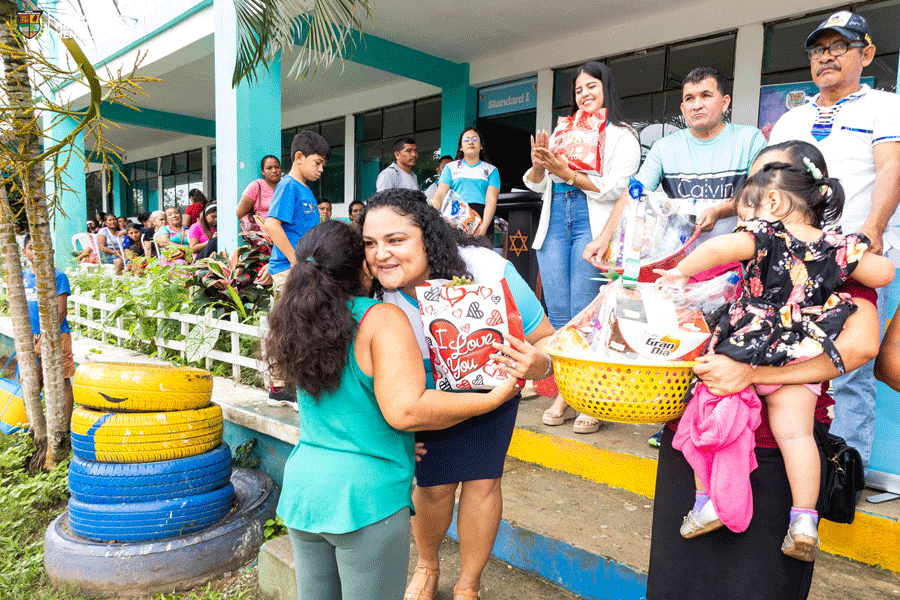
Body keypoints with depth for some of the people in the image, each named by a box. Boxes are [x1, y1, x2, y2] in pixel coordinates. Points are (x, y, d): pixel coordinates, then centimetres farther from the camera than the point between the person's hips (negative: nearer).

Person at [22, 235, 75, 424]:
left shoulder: (58, 276, -8)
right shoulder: (23, 277, 10)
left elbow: (61, 311, -11)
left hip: (56, 336, -6)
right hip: (31, 337, 6)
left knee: (62, 382, -1)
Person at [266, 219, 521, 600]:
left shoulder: (300, 322, 4)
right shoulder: (382, 318, -17)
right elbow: (405, 410, -26)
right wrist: (494, 397, -18)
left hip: (302, 487, 7)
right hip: (366, 497, -6)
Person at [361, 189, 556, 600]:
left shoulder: (487, 270, -36)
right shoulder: (377, 293, -29)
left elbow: (547, 339, -27)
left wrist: (537, 364, -51)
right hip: (430, 394, 1)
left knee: (482, 480, 0)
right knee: (434, 485, 1)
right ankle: (427, 566, 37)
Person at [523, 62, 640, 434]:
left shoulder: (622, 135, 8)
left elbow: (615, 189, -7)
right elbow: (537, 185, 19)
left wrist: (568, 173, -13)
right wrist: (538, 166, -2)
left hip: (592, 225, -5)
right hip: (554, 221, 5)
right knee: (558, 315, 3)